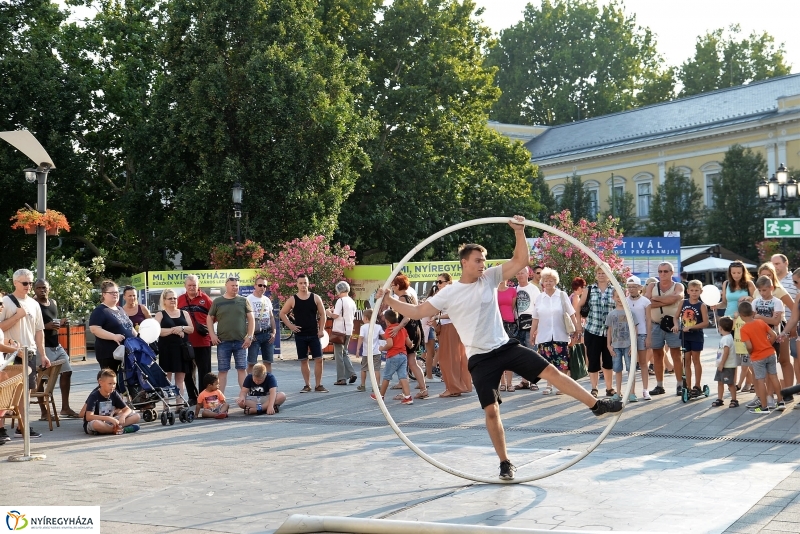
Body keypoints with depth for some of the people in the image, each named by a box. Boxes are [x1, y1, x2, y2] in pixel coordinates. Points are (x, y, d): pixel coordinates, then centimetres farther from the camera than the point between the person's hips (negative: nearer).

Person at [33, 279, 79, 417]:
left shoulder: (53, 303, 13)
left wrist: (61, 323, 5)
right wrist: (46, 326, -27)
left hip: (56, 346, 9)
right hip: (42, 347, -9)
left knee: (67, 372, 11)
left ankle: (65, 408, 19)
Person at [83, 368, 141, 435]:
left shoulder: (114, 394, -1)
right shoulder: (94, 396, -16)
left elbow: (128, 409, 1)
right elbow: (89, 417, -28)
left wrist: (123, 416, -23)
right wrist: (108, 418, -35)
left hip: (109, 423, 5)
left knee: (136, 416, -8)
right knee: (95, 423, -44)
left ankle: (113, 427, -26)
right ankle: (121, 429, -28)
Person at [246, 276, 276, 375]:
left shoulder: (267, 300, 14)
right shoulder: (249, 299, -6)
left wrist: (274, 332, 7)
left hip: (267, 334, 6)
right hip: (255, 335, -6)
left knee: (268, 362, 9)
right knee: (251, 362, -4)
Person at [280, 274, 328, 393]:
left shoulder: (315, 298, 1)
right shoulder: (293, 299, 0)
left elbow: (322, 314, 5)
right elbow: (282, 313, 8)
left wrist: (321, 329, -4)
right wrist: (290, 326, -2)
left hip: (314, 334, 0)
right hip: (300, 335, 0)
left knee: (318, 359, -4)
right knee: (303, 360, 5)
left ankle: (318, 385, 4)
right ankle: (307, 385, 14)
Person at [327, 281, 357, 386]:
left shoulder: (340, 300, -13)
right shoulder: (352, 301, 10)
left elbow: (335, 315, -18)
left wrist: (329, 312, 3)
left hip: (339, 330, -7)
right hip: (349, 330, 7)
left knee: (339, 354, 1)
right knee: (344, 352, 19)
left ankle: (341, 379, 2)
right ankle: (351, 373, 6)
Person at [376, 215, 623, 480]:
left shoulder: (490, 278, 1)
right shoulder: (448, 294, -3)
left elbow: (520, 261, -5)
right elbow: (417, 312, -1)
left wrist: (519, 232, -18)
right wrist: (390, 300, -11)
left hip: (506, 347, 2)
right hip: (481, 359, -2)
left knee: (551, 371, -9)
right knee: (491, 411, -3)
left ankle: (597, 405, 0)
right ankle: (505, 463, 12)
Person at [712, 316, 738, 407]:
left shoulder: (727, 338, -19)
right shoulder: (725, 337, 13)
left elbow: (726, 352, -25)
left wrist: (722, 364, -23)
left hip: (727, 366, -10)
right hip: (722, 365, 10)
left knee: (730, 383, -1)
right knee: (720, 382, 14)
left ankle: (734, 400, 6)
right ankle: (719, 399, 20)